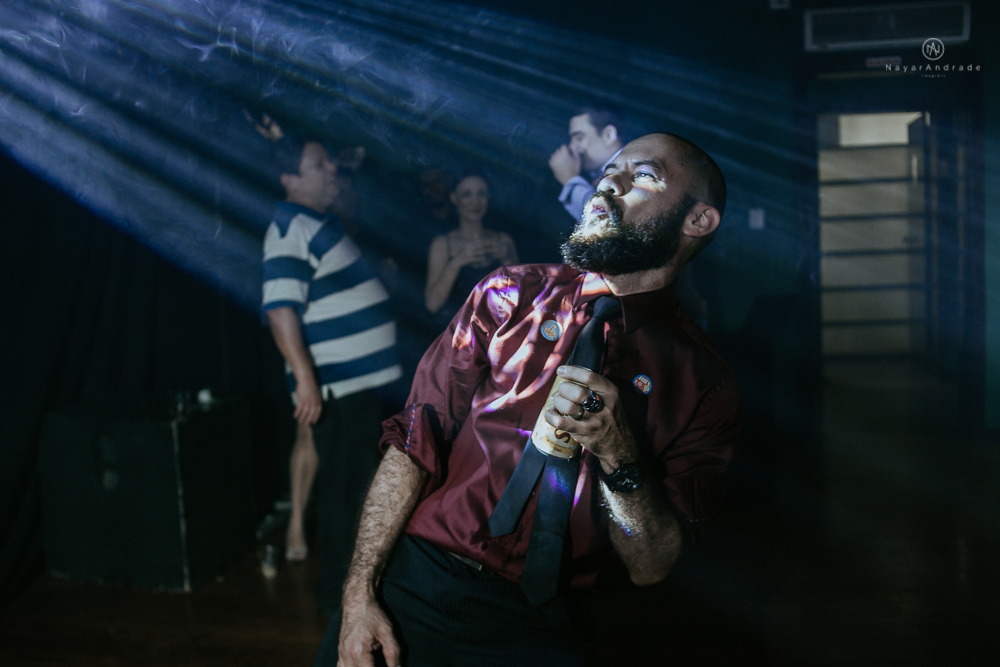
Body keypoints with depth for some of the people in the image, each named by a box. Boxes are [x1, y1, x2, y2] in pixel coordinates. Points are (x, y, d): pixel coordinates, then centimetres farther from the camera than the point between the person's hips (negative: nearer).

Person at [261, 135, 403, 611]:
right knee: (345, 488, -1)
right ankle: (337, 594, 12)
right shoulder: (291, 228, -16)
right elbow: (280, 310, -25)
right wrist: (306, 379, -31)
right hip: (337, 384, -10)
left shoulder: (318, 223, 15)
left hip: (360, 378, 10)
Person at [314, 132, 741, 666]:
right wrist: (360, 591, -8)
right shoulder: (511, 295, 2)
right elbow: (414, 444, -1)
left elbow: (651, 567, -4)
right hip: (412, 580, 1)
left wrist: (616, 450, -21)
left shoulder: (705, 385, -2)